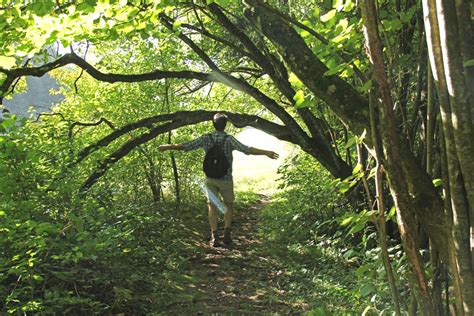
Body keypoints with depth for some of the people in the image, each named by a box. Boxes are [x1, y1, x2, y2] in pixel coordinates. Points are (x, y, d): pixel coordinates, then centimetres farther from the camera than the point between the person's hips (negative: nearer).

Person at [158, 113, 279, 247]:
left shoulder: (206, 138, -8)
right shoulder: (229, 139, -16)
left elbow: (186, 146, -7)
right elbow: (246, 149, -27)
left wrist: (167, 147, 6)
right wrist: (266, 152, -23)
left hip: (210, 178, 2)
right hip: (226, 179, -2)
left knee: (212, 208, 7)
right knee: (229, 206, 16)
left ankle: (214, 237, -4)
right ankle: (226, 234, 5)